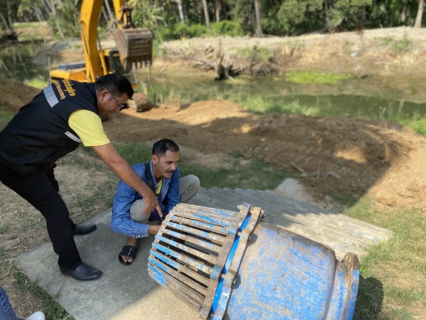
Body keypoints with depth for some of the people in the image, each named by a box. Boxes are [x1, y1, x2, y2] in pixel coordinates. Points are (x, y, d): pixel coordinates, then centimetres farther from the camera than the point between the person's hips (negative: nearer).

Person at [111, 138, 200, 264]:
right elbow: (117, 222, -41)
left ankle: (161, 220, 6)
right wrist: (153, 229, -51)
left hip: (158, 206, 4)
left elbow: (173, 202, -14)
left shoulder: (172, 171, -25)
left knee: (193, 181, -13)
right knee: (141, 206, -42)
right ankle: (132, 237, -7)